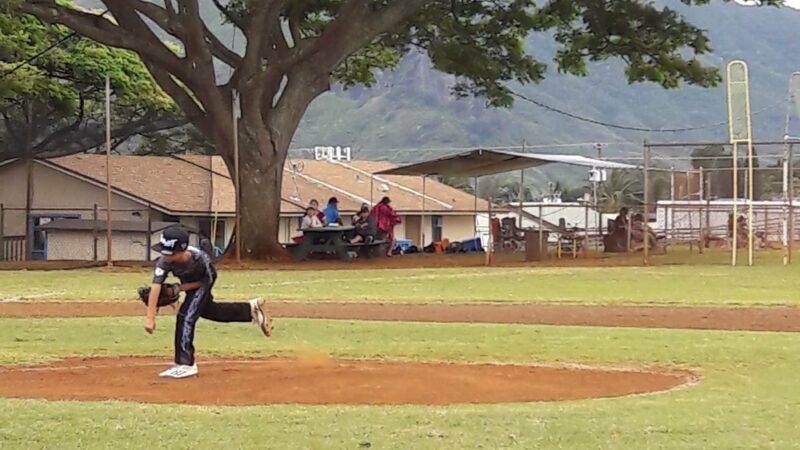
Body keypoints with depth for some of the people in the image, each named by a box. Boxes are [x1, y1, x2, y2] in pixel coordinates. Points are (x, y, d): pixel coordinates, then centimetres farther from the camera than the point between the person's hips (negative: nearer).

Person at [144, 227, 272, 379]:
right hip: (187, 282, 5)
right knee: (206, 310, 24)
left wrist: (180, 288, -27)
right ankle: (251, 309, 44)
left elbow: (207, 281, -21)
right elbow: (155, 288, -45)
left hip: (204, 281, -5)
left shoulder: (200, 259, -42)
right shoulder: (164, 262, -39)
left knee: (186, 315, -18)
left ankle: (185, 365, -12)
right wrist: (150, 318, -51)